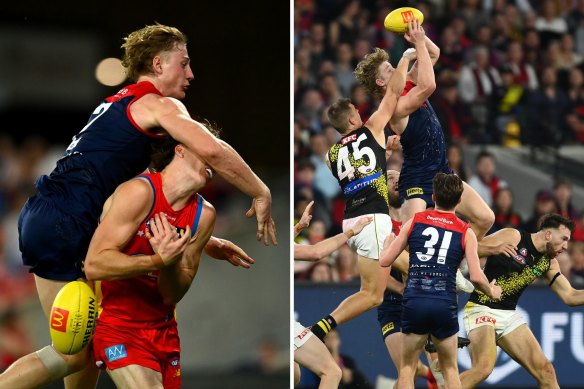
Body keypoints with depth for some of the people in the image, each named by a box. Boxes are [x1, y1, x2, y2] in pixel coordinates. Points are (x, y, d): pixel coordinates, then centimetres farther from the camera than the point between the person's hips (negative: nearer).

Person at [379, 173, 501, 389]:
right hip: (445, 305, 0)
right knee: (450, 369, 14)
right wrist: (491, 292, 18)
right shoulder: (465, 233, 3)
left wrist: (389, 241, 30)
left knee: (407, 368, 10)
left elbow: (385, 261, 7)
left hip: (414, 302, 0)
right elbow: (476, 277, -3)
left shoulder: (415, 222, 6)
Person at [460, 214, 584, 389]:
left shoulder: (549, 263, 11)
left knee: (545, 370, 1)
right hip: (482, 309, -7)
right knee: (483, 368, -28)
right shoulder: (512, 237, -9)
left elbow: (570, 296, 14)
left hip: (509, 315, 7)